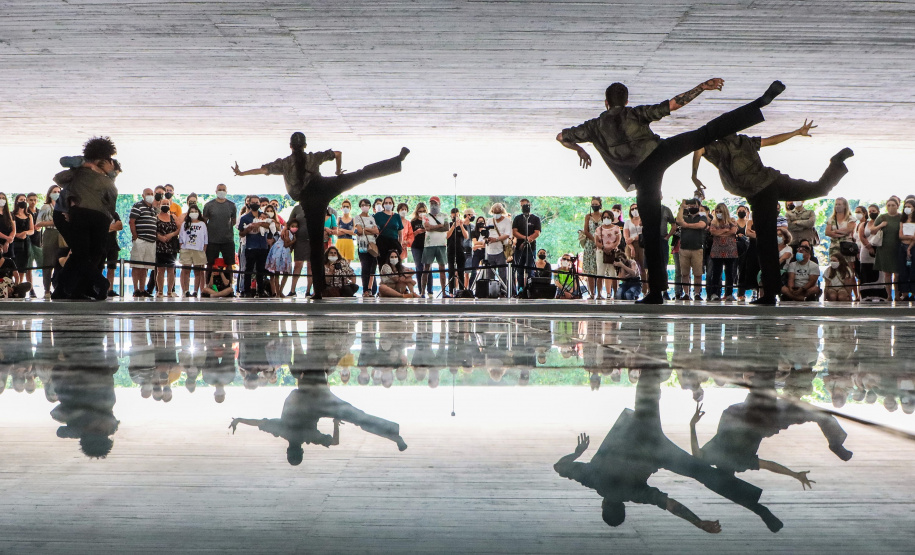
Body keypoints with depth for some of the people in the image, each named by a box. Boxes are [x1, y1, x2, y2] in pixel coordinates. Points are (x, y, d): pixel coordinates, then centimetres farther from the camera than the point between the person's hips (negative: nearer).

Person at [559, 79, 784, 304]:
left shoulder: (595, 126, 26)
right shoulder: (634, 113, 21)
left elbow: (561, 137, 34)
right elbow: (672, 104, 11)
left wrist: (580, 150, 51)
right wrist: (703, 87, 16)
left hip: (641, 175, 1)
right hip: (658, 152, -1)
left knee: (651, 229, 5)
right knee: (708, 132, -9)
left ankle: (656, 291, 5)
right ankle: (762, 101, -22)